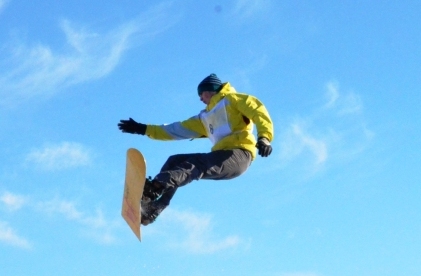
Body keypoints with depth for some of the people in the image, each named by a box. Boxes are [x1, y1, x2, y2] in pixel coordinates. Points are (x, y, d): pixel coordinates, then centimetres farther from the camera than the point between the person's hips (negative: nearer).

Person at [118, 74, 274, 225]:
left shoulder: (232, 99, 11)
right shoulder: (205, 117, 32)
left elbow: (257, 110, -6)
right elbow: (179, 130, 32)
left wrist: (264, 137, -24)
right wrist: (144, 129, 28)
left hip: (239, 154, -8)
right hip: (221, 157, 8)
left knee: (195, 165, -29)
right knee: (175, 161, -1)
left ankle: (154, 187, -51)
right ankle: (151, 209, -17)